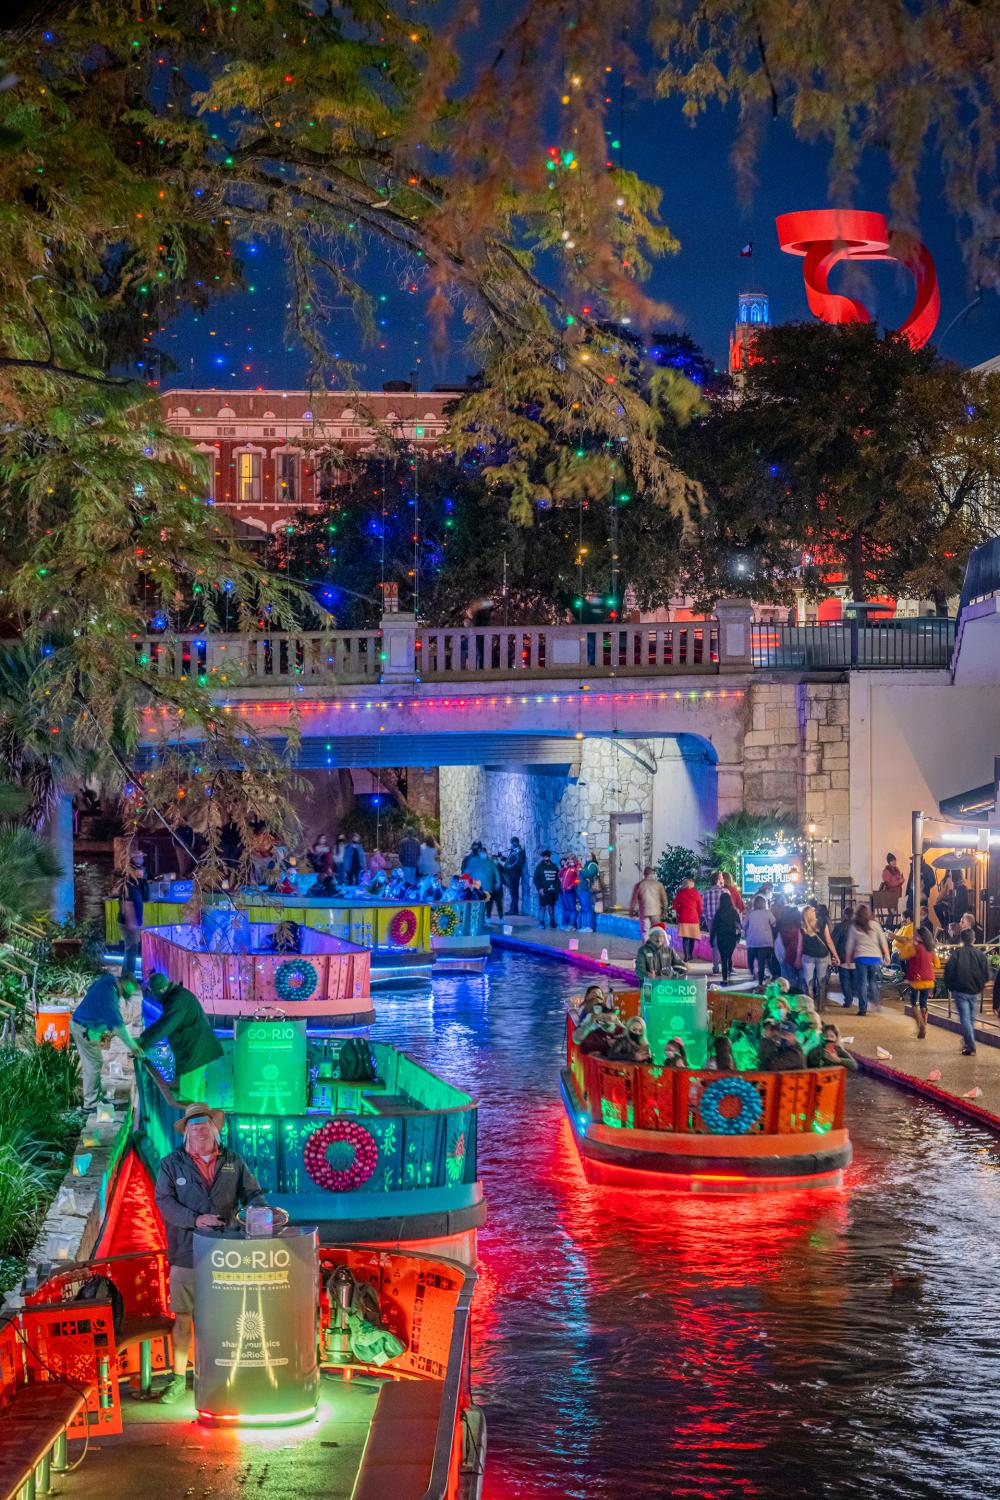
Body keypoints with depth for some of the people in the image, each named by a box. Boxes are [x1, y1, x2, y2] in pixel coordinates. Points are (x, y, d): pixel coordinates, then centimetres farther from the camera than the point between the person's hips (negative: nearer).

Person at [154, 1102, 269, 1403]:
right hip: (187, 1254, -1)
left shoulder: (233, 1163, 11)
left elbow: (253, 1194, 8)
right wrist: (195, 1219, -19)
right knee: (183, 1318, 2)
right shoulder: (171, 1164, 4)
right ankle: (178, 1378, 12)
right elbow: (165, 1201, -6)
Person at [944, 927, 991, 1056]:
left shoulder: (956, 954, -11)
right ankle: (969, 1043, 24)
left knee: (965, 1019, -3)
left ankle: (971, 1046, -10)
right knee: (971, 1018, 18)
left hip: (960, 991, -3)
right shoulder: (981, 954, -3)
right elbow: (987, 974, 0)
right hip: (975, 992, 3)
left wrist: (950, 988, 6)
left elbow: (948, 972, -9)